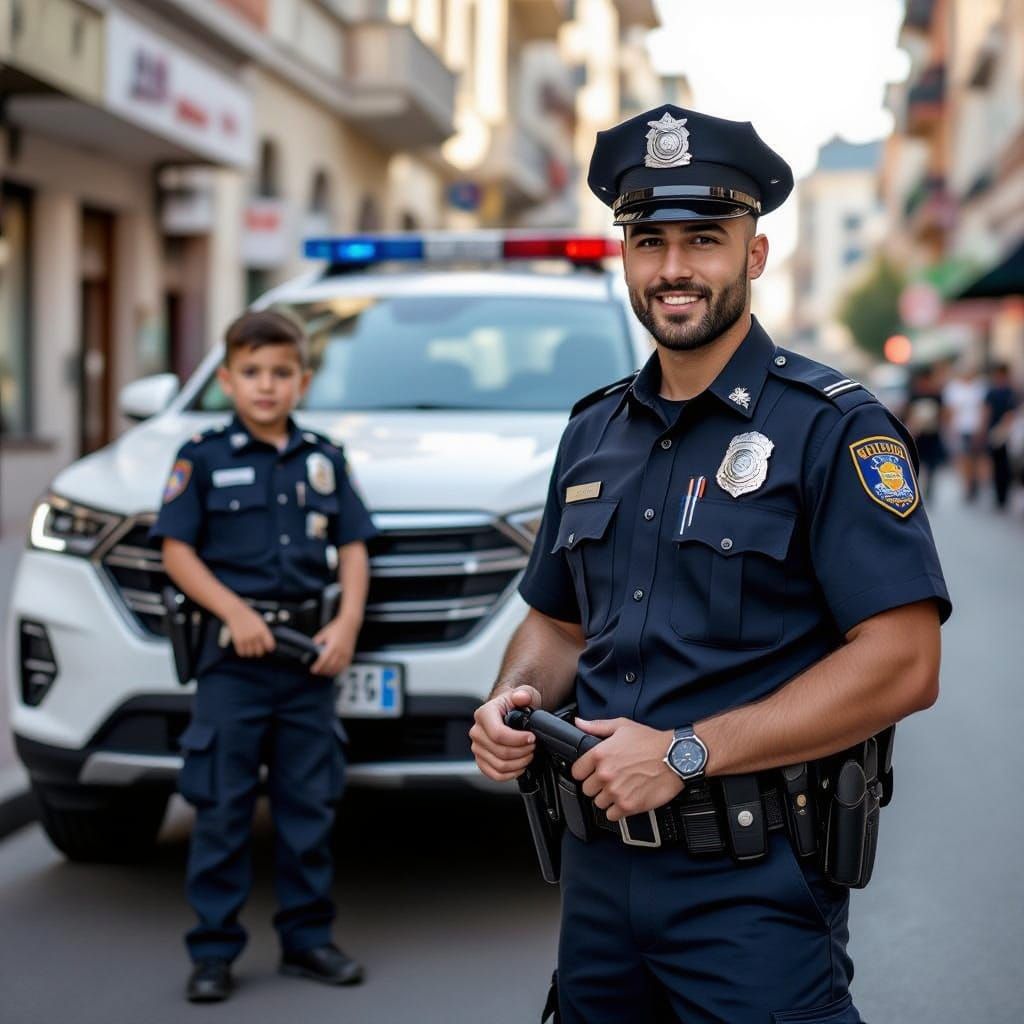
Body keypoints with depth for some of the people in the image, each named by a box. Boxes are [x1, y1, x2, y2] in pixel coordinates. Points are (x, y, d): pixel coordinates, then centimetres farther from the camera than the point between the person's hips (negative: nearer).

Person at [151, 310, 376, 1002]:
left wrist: (349, 620, -5)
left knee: (310, 805, 9)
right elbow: (178, 550, -3)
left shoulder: (325, 459, 11)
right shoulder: (203, 458, 1)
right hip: (233, 655, -3)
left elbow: (353, 549, 11)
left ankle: (308, 939, 20)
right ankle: (214, 951, 8)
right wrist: (234, 612, -16)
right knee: (223, 807, 0)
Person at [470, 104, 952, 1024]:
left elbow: (902, 665, -18)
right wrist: (514, 702, -2)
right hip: (599, 867, 6)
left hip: (754, 886, -6)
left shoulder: (834, 428, -10)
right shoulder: (594, 433, 11)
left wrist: (684, 752, -20)